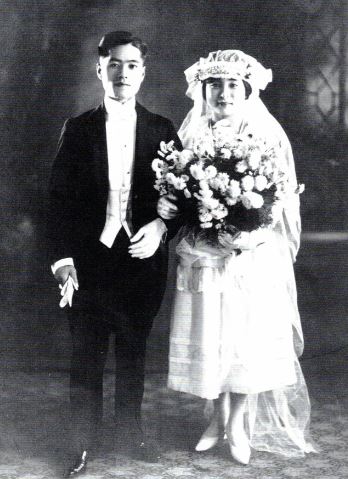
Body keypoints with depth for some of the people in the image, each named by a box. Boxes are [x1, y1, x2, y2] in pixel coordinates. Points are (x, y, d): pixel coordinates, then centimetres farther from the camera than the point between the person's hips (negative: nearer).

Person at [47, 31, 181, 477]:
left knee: (133, 352, 12)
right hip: (89, 259, -1)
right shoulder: (78, 129, 2)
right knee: (86, 355, 4)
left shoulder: (161, 130, 5)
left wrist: (160, 226, -14)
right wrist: (61, 256, -10)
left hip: (142, 257, 1)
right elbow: (59, 197, -1)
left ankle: (129, 430, 28)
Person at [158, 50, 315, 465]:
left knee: (250, 338, -2)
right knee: (207, 337, 6)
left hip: (254, 258, -2)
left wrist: (248, 235, -18)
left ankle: (238, 421, 19)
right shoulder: (192, 135, 6)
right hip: (202, 257, 2)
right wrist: (166, 204, -12)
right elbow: (175, 191, 11)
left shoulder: (267, 136, -2)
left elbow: (283, 202, -3)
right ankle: (218, 418, 25)